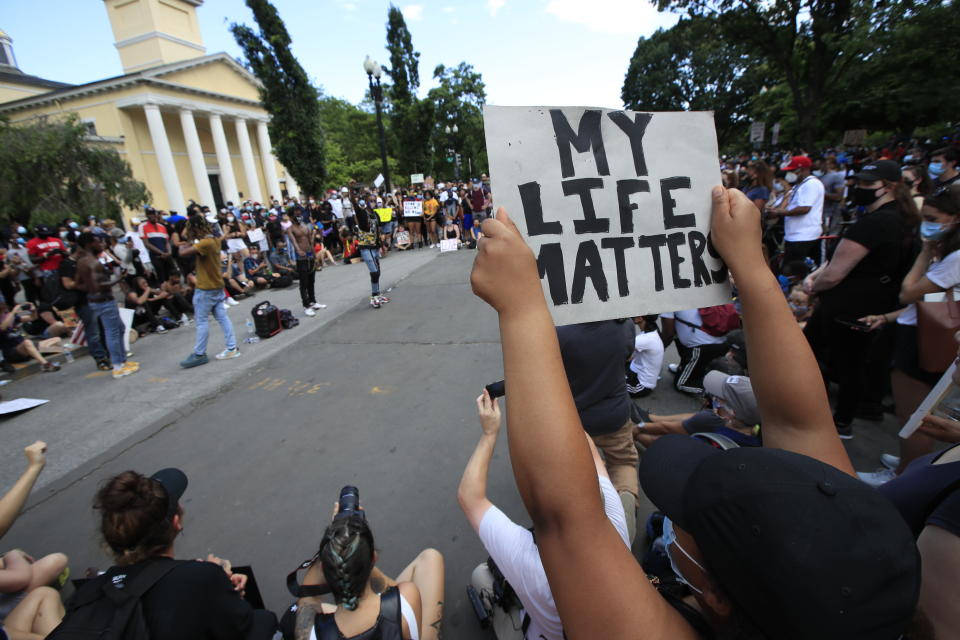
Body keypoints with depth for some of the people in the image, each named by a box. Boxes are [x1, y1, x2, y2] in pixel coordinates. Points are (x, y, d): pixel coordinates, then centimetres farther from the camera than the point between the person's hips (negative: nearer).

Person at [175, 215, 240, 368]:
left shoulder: (205, 243, -22)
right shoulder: (213, 240, 8)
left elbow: (183, 252, -27)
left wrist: (188, 239, -11)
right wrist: (190, 239, 3)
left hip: (205, 289, -9)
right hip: (217, 286, 9)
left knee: (201, 321, 0)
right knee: (222, 317, 8)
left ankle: (199, 354, 8)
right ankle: (232, 348, 11)